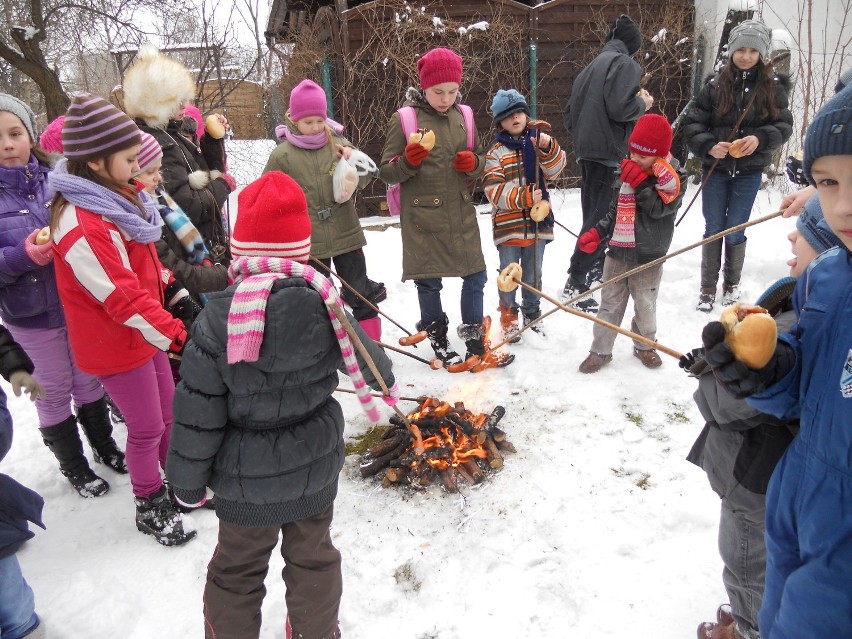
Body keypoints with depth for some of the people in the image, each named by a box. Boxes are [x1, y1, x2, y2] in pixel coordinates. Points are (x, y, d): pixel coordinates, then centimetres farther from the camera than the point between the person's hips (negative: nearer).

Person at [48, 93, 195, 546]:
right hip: (115, 345, -9)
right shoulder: (79, 224, -27)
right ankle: (150, 508, 29)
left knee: (168, 414, 21)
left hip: (145, 332, 9)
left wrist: (167, 284, 18)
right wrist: (172, 333, -28)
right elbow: (121, 296, -30)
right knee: (147, 428, 7)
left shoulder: (116, 197, 4)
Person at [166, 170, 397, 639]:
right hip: (315, 468, 3)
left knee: (236, 572, 20)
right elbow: (363, 355, 5)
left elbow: (199, 410, -15)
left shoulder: (217, 319, -21)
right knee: (313, 556, 25)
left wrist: (187, 480, 0)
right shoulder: (325, 307, -13)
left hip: (246, 479, -3)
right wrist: (388, 382, 28)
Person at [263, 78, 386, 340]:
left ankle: (372, 343, 24)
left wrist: (352, 160, -12)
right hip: (308, 242, -1)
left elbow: (364, 179, 8)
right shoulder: (282, 155, -5)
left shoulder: (338, 143, 1)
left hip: (346, 234, 1)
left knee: (359, 291, 9)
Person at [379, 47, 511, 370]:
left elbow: (482, 159, 16)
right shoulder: (403, 119, -6)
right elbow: (386, 172, -3)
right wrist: (407, 162, -23)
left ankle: (474, 338, 25)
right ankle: (438, 340, 26)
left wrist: (474, 162, -7)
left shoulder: (463, 117, 6)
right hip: (422, 216, -4)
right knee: (429, 282, 6)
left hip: (461, 213, 4)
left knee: (476, 275, 7)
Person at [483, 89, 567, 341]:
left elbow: (554, 170, -8)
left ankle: (532, 314, 32)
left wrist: (548, 148, -25)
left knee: (534, 275, 15)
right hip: (508, 224, -2)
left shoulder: (537, 142, 6)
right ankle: (508, 318, 24)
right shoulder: (496, 152, -4)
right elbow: (493, 190, -13)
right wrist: (523, 197, -24)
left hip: (537, 223, 3)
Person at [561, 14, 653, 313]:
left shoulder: (592, 67, 21)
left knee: (593, 214, 18)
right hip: (608, 151, -9)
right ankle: (576, 282, -14)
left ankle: (595, 270, 31)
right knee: (601, 218, -10)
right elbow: (619, 107, -18)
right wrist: (643, 103, -1)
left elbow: (570, 111, 21)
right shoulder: (625, 63, -5)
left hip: (586, 151, 9)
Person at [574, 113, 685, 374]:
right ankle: (600, 350, 19)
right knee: (610, 304, 9)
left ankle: (644, 346, 34)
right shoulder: (627, 174, 7)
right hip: (617, 254, 4)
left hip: (648, 260, -4)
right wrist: (596, 233, 6)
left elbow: (658, 208, -21)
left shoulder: (672, 179, -8)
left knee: (645, 306, 11)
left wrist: (640, 183, -24)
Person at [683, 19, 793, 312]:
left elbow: (783, 125, 1)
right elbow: (692, 122, -1)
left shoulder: (773, 86, -1)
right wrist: (708, 146, -17)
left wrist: (760, 139, -18)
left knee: (735, 232, 5)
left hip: (749, 171, 0)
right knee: (713, 229, 7)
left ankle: (732, 284, 26)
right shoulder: (715, 84, -2)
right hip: (715, 168, 0)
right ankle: (708, 287, 18)